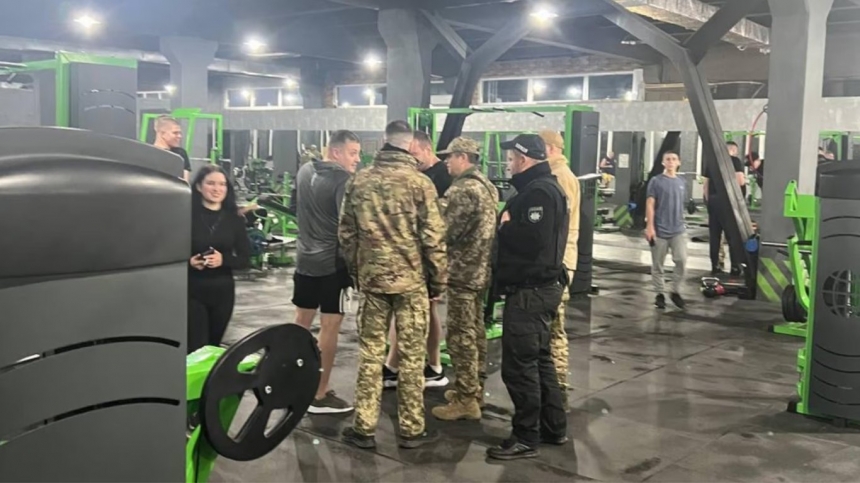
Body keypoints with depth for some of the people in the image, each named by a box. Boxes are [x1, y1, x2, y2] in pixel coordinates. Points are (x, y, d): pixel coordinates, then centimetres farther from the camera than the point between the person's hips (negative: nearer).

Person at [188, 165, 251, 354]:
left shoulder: (234, 219, 2)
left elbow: (245, 259, 2)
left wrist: (223, 260, -16)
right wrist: (188, 261, -20)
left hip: (223, 292, 3)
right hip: (192, 291, -3)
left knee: (213, 346, 15)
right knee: (195, 350, -6)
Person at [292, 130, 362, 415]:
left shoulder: (304, 171, 9)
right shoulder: (343, 181, -16)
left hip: (305, 258, 8)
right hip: (333, 262, -8)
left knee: (301, 323, 17)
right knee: (330, 327, -1)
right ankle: (320, 396, 4)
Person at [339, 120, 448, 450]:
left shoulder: (360, 180, 3)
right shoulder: (419, 182, -8)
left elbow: (346, 233, 8)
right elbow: (433, 238, -9)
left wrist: (355, 272, 19)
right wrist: (439, 281, 1)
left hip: (371, 278, 3)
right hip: (411, 280, -3)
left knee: (370, 353, 10)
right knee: (411, 356, 6)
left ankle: (364, 428, 14)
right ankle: (411, 429, 14)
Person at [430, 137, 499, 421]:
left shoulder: (462, 189, -17)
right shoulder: (487, 186, 13)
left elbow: (445, 231, -18)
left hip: (463, 272, -10)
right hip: (482, 270, 10)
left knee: (460, 336, -3)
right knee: (475, 331, 16)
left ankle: (466, 399, 1)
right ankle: (474, 389, 26)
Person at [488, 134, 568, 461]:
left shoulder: (539, 192, -17)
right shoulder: (540, 188, 17)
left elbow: (531, 239, -27)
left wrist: (505, 226, -12)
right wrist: (509, 225, 0)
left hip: (530, 290, -11)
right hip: (538, 286, 11)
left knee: (519, 364, -4)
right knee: (538, 358, 18)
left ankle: (526, 438, 4)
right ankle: (553, 427, 27)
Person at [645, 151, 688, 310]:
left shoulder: (682, 182, 10)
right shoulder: (656, 181, -4)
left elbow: (682, 205, 18)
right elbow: (650, 205, -8)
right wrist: (650, 226, -14)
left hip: (678, 230, 3)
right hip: (659, 230, -3)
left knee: (682, 260, -8)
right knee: (657, 264, 4)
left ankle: (676, 292, 7)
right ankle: (660, 294, 17)